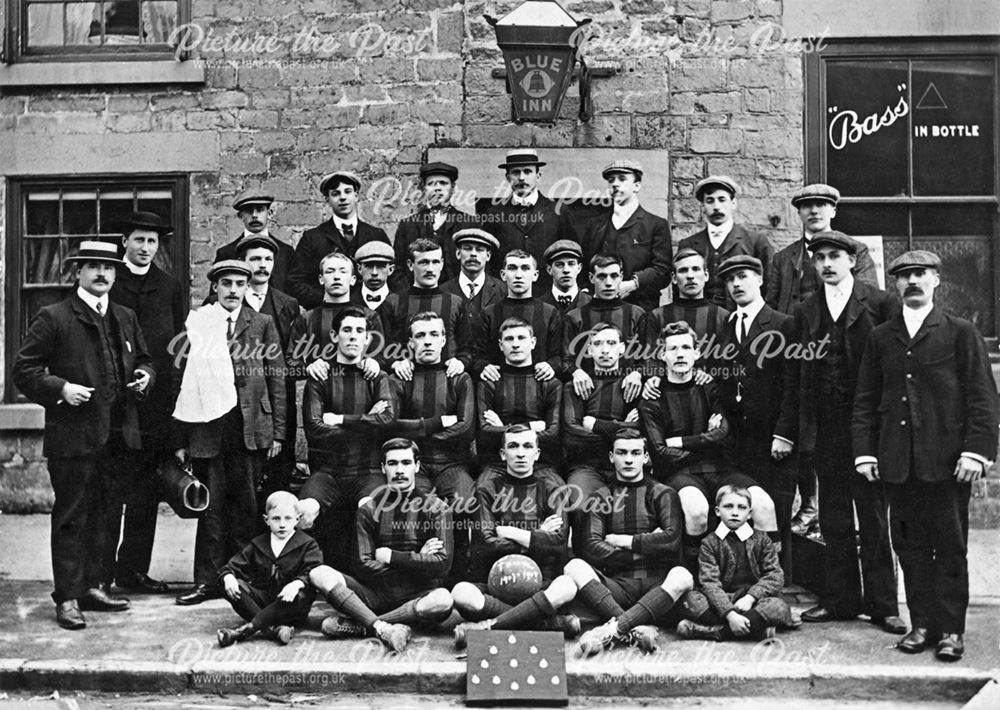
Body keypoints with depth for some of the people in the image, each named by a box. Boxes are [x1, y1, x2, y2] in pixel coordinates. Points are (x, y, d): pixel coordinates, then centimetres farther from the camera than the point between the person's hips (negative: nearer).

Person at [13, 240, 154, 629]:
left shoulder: (126, 318, 14)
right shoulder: (53, 318, -4)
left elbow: (144, 359, 25)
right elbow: (24, 370, -5)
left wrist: (145, 375, 4)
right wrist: (60, 388, -17)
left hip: (119, 437, 6)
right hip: (73, 437, -6)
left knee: (108, 515, 12)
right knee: (71, 518, 0)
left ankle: (95, 586, 24)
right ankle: (67, 598, 6)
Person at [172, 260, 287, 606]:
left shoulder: (262, 324, 8)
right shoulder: (195, 324, 6)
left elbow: (276, 379, 6)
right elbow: (180, 381, 5)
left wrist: (278, 432, 0)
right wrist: (180, 440, 1)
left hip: (250, 428, 0)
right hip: (206, 425, 0)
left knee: (245, 506, 4)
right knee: (211, 506, 3)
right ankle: (208, 581, 11)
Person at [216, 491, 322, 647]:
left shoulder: (308, 545, 0)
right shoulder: (257, 544, 11)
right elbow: (232, 567, 7)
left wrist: (297, 583, -36)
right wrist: (228, 577, -18)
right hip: (262, 598, 3)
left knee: (299, 597, -38)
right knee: (232, 587, -22)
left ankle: (247, 629, -41)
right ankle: (274, 628, -38)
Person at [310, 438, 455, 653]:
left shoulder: (436, 508, 1)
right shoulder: (369, 510, 6)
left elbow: (442, 564, -10)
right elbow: (363, 566, -4)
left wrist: (391, 557, -9)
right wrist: (416, 560, -8)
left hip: (418, 595, -2)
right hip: (376, 593, 2)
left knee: (442, 600, -36)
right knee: (320, 574, -19)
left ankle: (357, 624, -27)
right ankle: (383, 629, -35)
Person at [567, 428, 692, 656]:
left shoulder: (662, 494, 12)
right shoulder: (601, 498, 16)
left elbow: (672, 540, -6)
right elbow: (592, 548, -1)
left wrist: (626, 541, -1)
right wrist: (643, 548, -4)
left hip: (657, 586, -1)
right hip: (618, 584, 1)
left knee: (682, 577, -34)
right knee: (575, 567, -26)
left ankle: (613, 629, -41)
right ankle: (639, 628, -40)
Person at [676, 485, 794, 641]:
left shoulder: (761, 540, 9)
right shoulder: (710, 543, 3)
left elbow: (775, 575, 0)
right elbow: (709, 582, -10)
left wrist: (750, 597, -18)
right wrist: (729, 613, -27)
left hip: (755, 599, 1)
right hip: (722, 601, -1)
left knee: (779, 607, -31)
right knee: (691, 599, -28)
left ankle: (710, 630, -30)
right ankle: (757, 625, -31)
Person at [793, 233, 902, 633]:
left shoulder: (879, 304, 0)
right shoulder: (805, 311, 11)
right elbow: (799, 373, 8)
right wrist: (799, 428, 3)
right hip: (824, 428, 4)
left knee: (873, 517, 3)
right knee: (834, 520, 9)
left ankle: (881, 603, 12)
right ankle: (841, 600, 19)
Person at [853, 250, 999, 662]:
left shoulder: (961, 334, 3)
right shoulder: (881, 338, 12)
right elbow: (866, 400, 12)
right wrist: (865, 451, 4)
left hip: (947, 463, -3)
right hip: (898, 465, 3)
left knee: (950, 548, 3)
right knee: (910, 547, 7)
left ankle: (951, 629, 12)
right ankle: (922, 625, 17)